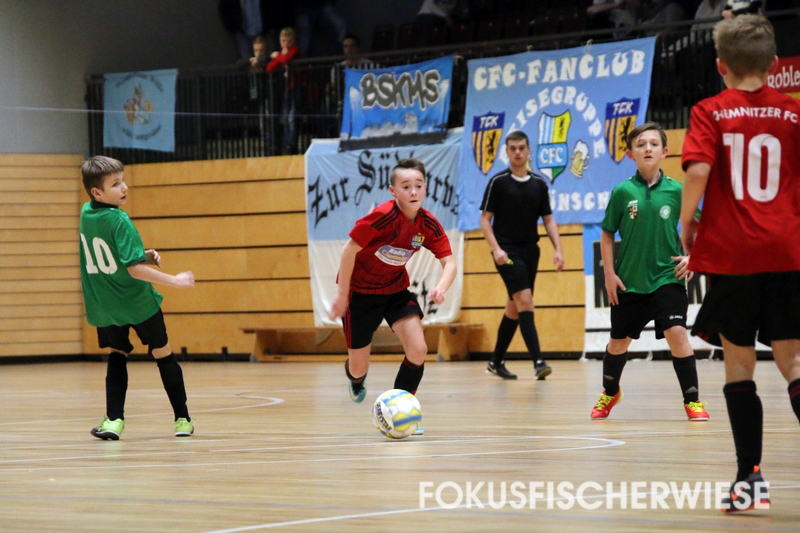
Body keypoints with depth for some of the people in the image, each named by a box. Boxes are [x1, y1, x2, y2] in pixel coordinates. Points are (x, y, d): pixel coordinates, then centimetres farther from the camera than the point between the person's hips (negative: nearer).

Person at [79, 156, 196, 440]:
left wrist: (145, 255, 7)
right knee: (163, 354, 10)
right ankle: (182, 418, 18)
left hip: (105, 307, 5)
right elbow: (135, 268, -26)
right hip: (138, 302, -5)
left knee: (117, 357, 14)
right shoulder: (119, 220, -22)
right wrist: (174, 280, -21)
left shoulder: (86, 214, 1)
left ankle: (114, 419, -6)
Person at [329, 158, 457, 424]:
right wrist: (342, 295, -17)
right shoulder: (383, 216, -29)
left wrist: (441, 287, -36)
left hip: (396, 290, 4)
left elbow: (449, 262, -14)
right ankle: (356, 380, 47)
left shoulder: (429, 225, -13)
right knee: (358, 367, 5)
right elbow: (349, 250, -22)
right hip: (360, 290, -4)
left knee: (418, 349, -16)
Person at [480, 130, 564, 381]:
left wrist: (558, 250, -1)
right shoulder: (498, 182, -3)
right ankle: (538, 360, -24)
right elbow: (485, 219, -4)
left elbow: (548, 220, 11)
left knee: (514, 308, 11)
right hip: (507, 252, -5)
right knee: (525, 301, -18)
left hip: (530, 251, 5)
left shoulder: (539, 184, 9)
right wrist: (495, 248, -17)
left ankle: (497, 362, 22)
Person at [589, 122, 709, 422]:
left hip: (667, 277, -1)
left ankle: (692, 400, -6)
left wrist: (691, 257, -6)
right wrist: (609, 274, -1)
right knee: (619, 341, 14)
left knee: (676, 332, -17)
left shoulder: (676, 191, -4)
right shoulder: (623, 192, -4)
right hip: (628, 282, 1)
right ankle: (609, 393, 41)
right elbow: (607, 234, 4)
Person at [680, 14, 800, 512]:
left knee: (739, 363, 6)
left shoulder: (711, 113, -1)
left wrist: (687, 224, -1)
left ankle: (751, 477, 3)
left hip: (730, 253, -2)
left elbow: (698, 171, -15)